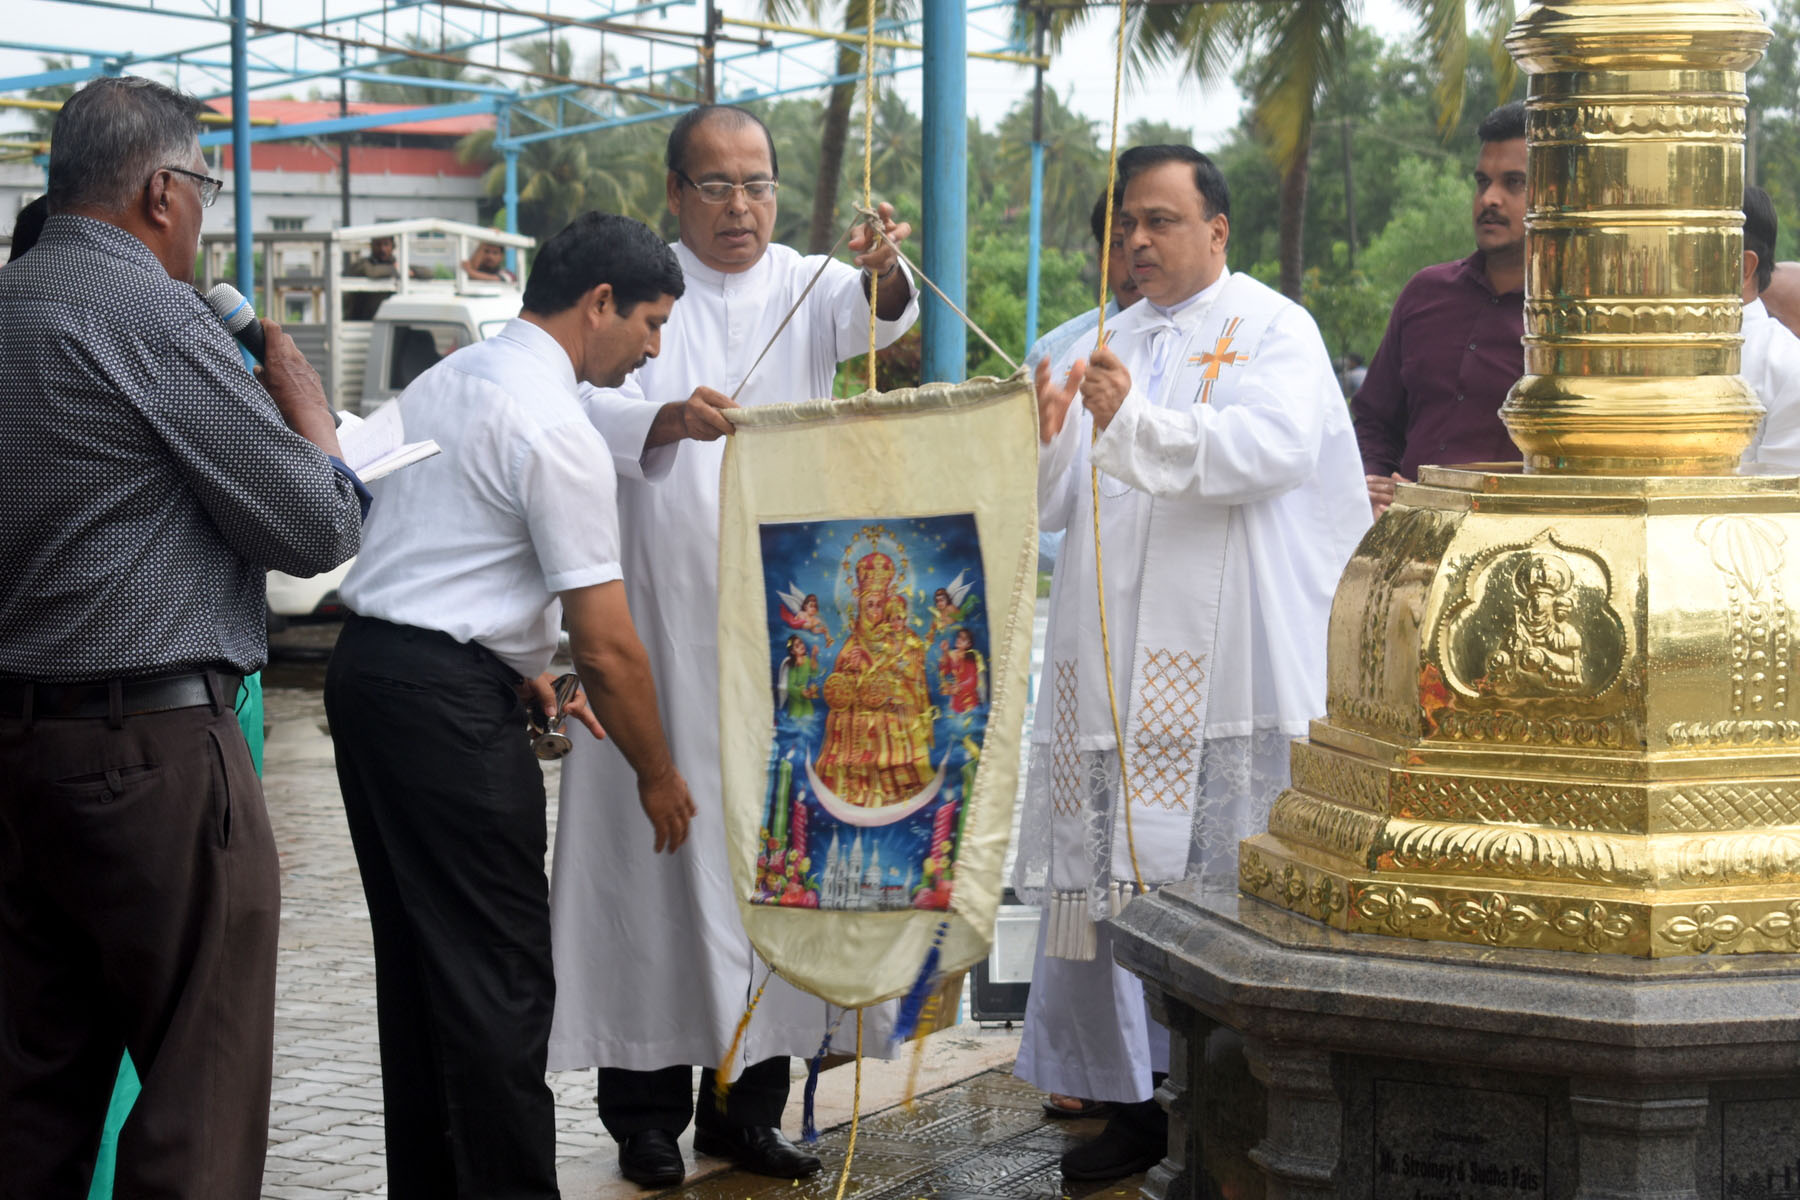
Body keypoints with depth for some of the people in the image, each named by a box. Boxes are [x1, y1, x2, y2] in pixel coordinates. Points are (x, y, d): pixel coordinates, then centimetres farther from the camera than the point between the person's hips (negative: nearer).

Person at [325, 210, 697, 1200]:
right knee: (499, 972, -5)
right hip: (449, 707, -10)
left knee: (415, 953, 15)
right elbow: (607, 646, -13)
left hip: (365, 671, 10)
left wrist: (519, 669, 26)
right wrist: (657, 775, 0)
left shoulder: (438, 384, 15)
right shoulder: (558, 430, -13)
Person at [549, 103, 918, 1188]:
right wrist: (666, 419, -33)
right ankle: (648, 1108, 2)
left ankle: (746, 1102, 13)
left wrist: (885, 277, -38)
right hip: (660, 624, -2)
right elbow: (592, 406, -11)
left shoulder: (809, 287, 10)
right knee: (659, 851, -4)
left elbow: (866, 317, -14)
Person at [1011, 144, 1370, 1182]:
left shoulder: (1272, 331, 2)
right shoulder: (1105, 348, 19)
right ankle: (1131, 1103, 13)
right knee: (1104, 882, 3)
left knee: (1227, 896, -4)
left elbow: (1270, 446, -18)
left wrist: (1133, 422, -29)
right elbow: (1054, 504, 13)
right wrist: (1046, 437, -9)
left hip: (1227, 665, -5)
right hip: (1110, 664, 5)